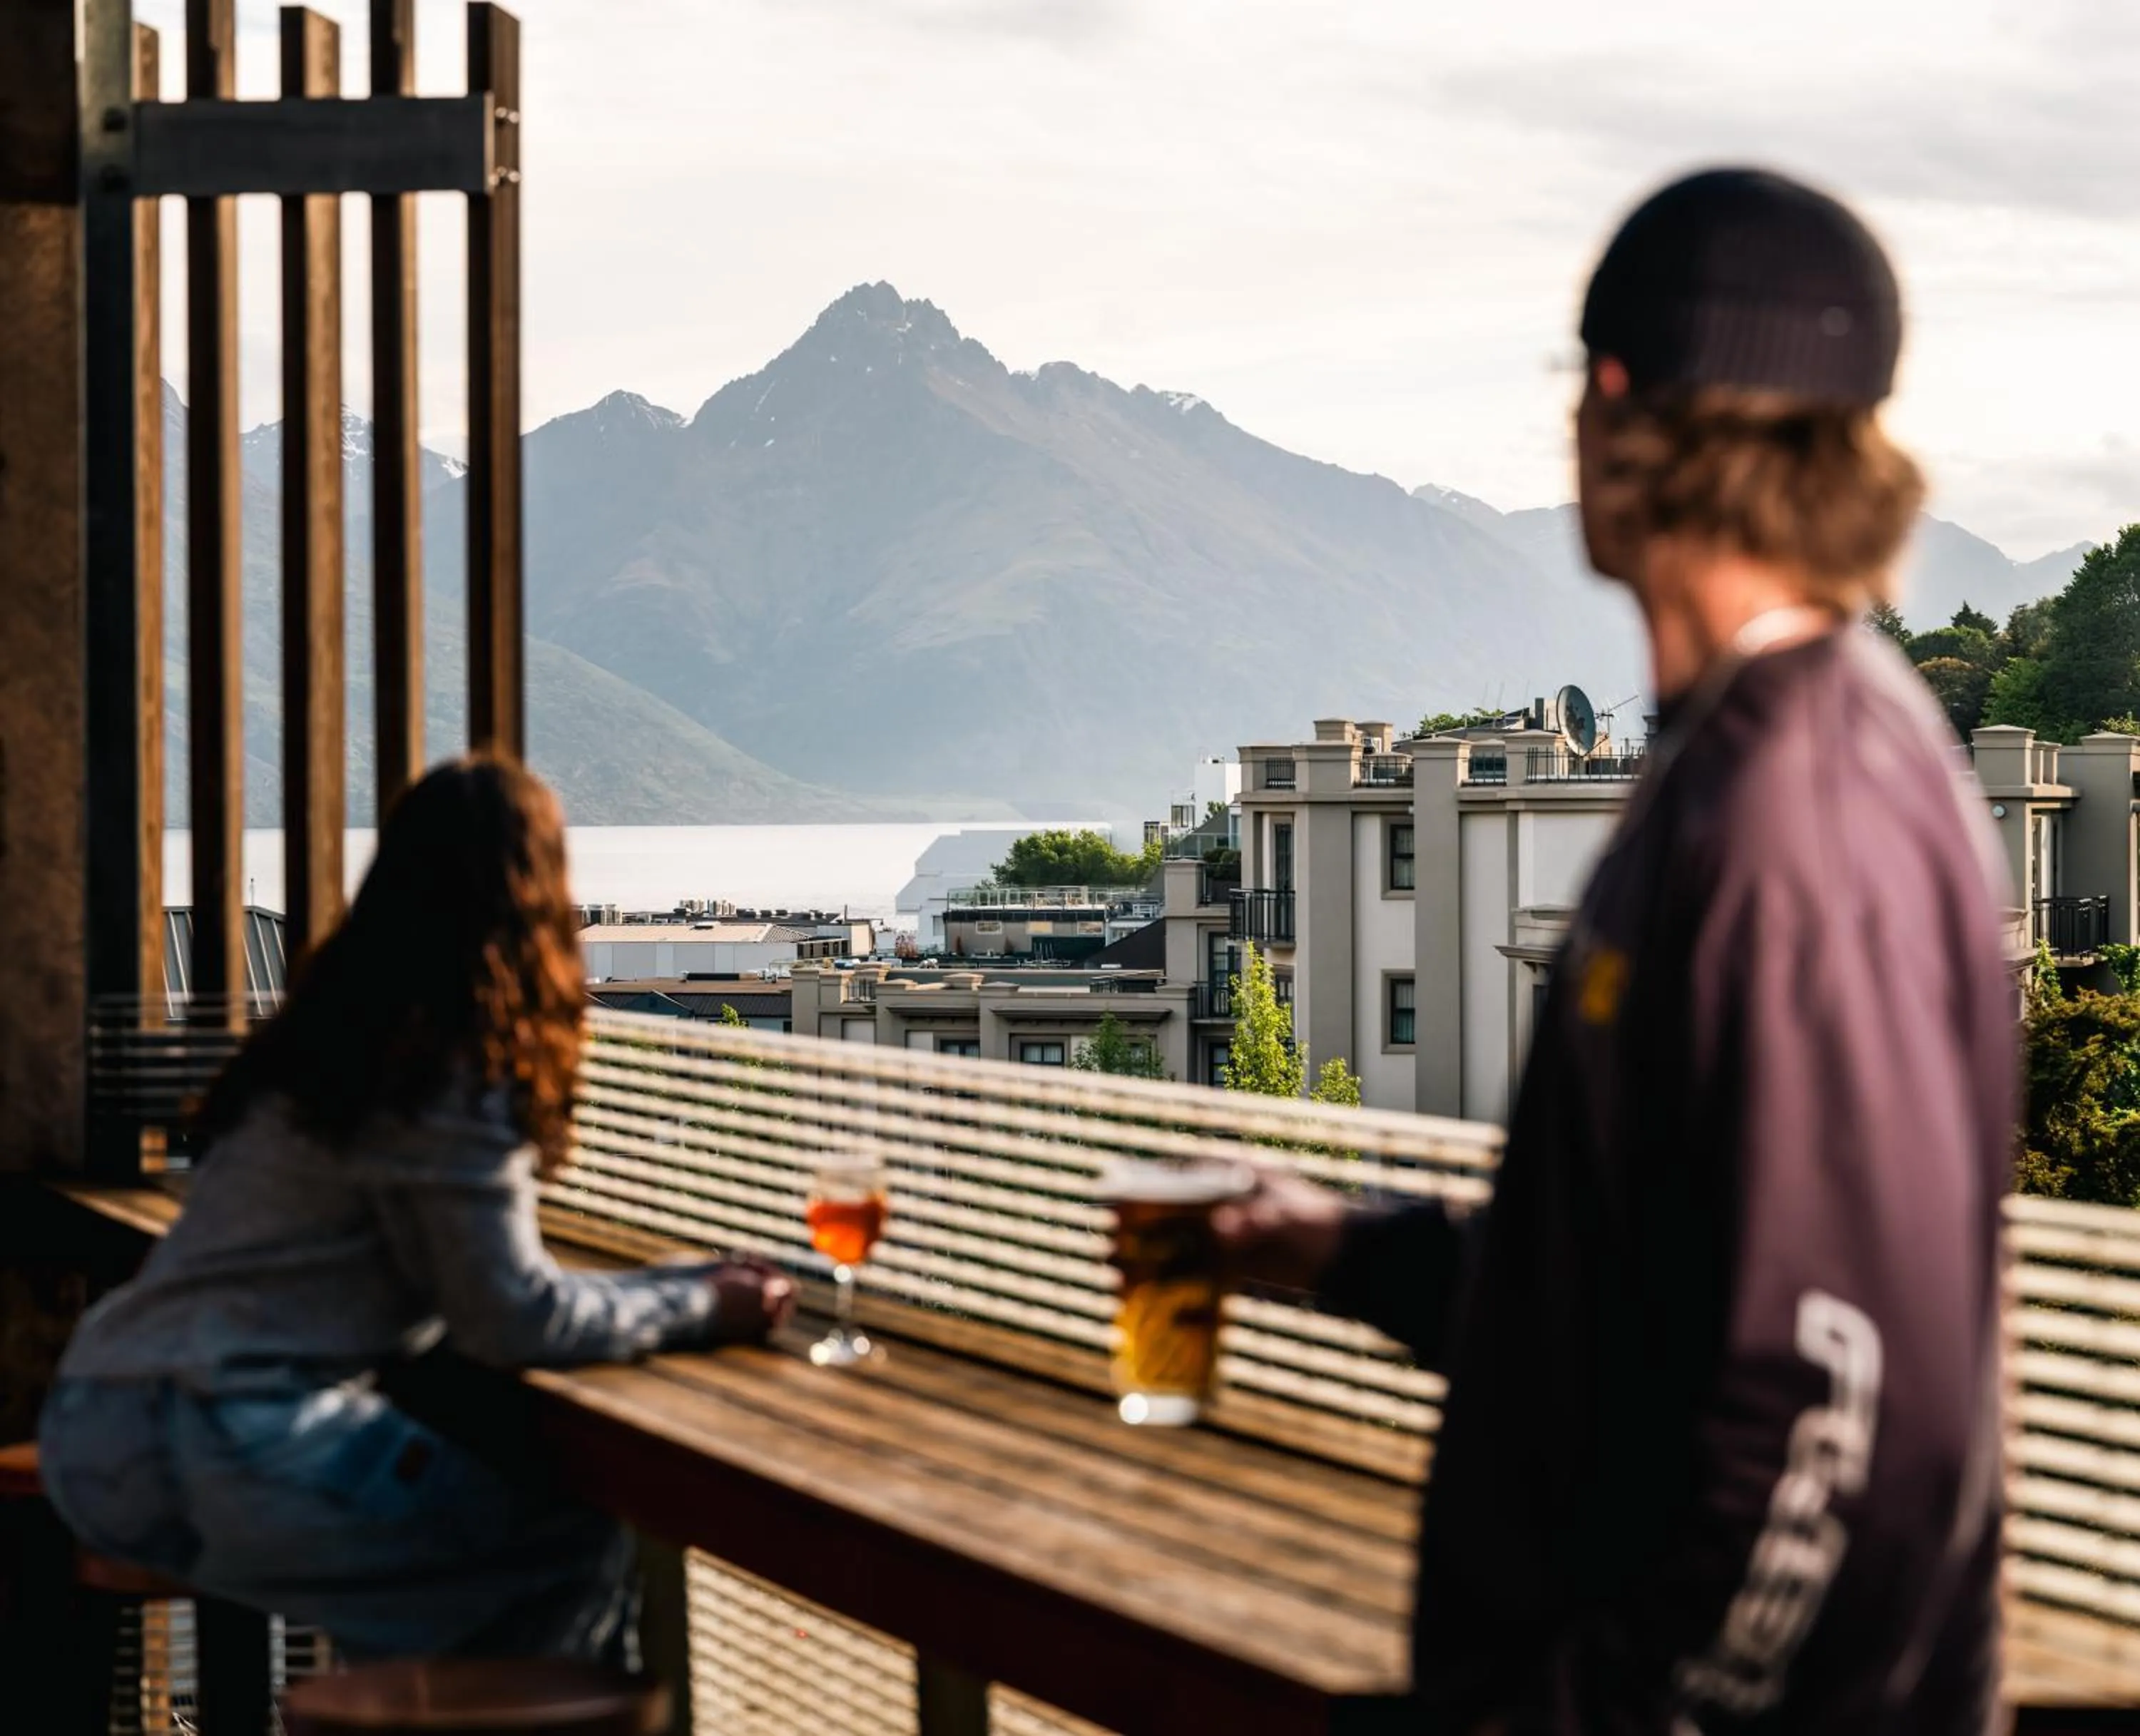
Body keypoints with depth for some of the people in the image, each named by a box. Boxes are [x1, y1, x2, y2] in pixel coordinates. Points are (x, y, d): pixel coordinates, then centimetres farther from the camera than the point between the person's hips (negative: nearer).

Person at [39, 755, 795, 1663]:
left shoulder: (339, 1032, 16)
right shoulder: (448, 1073, -11)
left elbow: (471, 1280, 20)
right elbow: (511, 1320, -10)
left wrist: (685, 1283, 19)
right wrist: (702, 1310, 2)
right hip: (221, 1447, -10)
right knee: (582, 1551, -2)